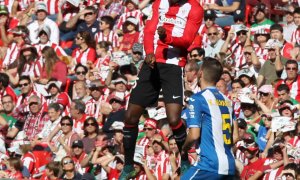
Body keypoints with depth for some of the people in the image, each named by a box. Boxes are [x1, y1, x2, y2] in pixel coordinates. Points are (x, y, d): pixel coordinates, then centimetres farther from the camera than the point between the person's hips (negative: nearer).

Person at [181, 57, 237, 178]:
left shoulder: (198, 99, -6)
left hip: (211, 164, -7)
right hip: (230, 165, 7)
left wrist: (184, 150, 8)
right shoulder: (227, 100, 15)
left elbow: (194, 135, -11)